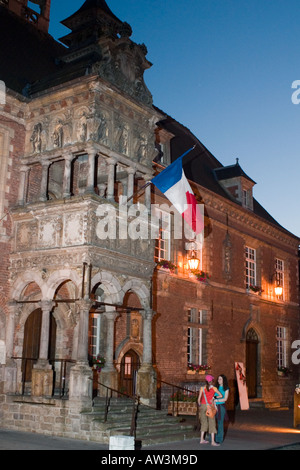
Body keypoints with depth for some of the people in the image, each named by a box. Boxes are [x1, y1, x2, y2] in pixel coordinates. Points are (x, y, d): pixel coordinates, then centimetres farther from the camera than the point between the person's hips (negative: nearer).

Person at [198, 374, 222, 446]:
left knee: (204, 423, 14)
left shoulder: (202, 388, -1)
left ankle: (202, 439, 16)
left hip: (203, 406, 3)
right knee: (212, 423, 2)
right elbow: (220, 395, -2)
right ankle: (213, 441, -2)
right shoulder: (214, 388, -3)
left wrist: (200, 405, 13)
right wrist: (213, 398, 11)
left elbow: (199, 399, -4)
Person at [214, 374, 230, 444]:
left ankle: (219, 439, 7)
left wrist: (217, 400, -14)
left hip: (221, 406, -3)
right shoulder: (216, 387, 11)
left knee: (220, 422, -1)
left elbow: (225, 399, -5)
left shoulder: (226, 389, 2)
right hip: (215, 406, 3)